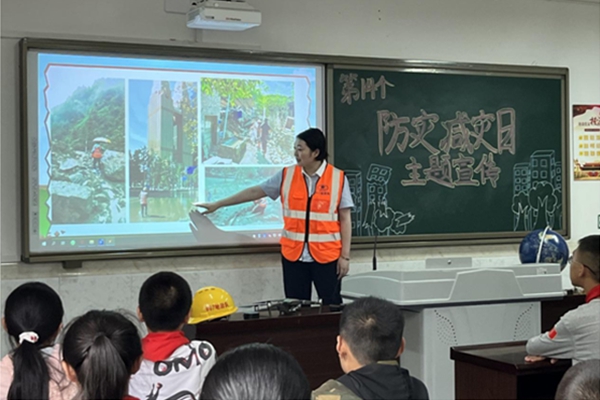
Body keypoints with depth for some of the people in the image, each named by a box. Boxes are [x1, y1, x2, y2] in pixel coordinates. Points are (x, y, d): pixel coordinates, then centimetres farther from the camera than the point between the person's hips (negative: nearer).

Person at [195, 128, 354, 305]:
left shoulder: (338, 178, -4)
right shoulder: (287, 175, 3)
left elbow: (345, 219, -2)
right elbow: (255, 191, 8)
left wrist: (345, 255, -4)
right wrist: (217, 204, 7)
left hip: (326, 256, -3)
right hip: (293, 255, 3)